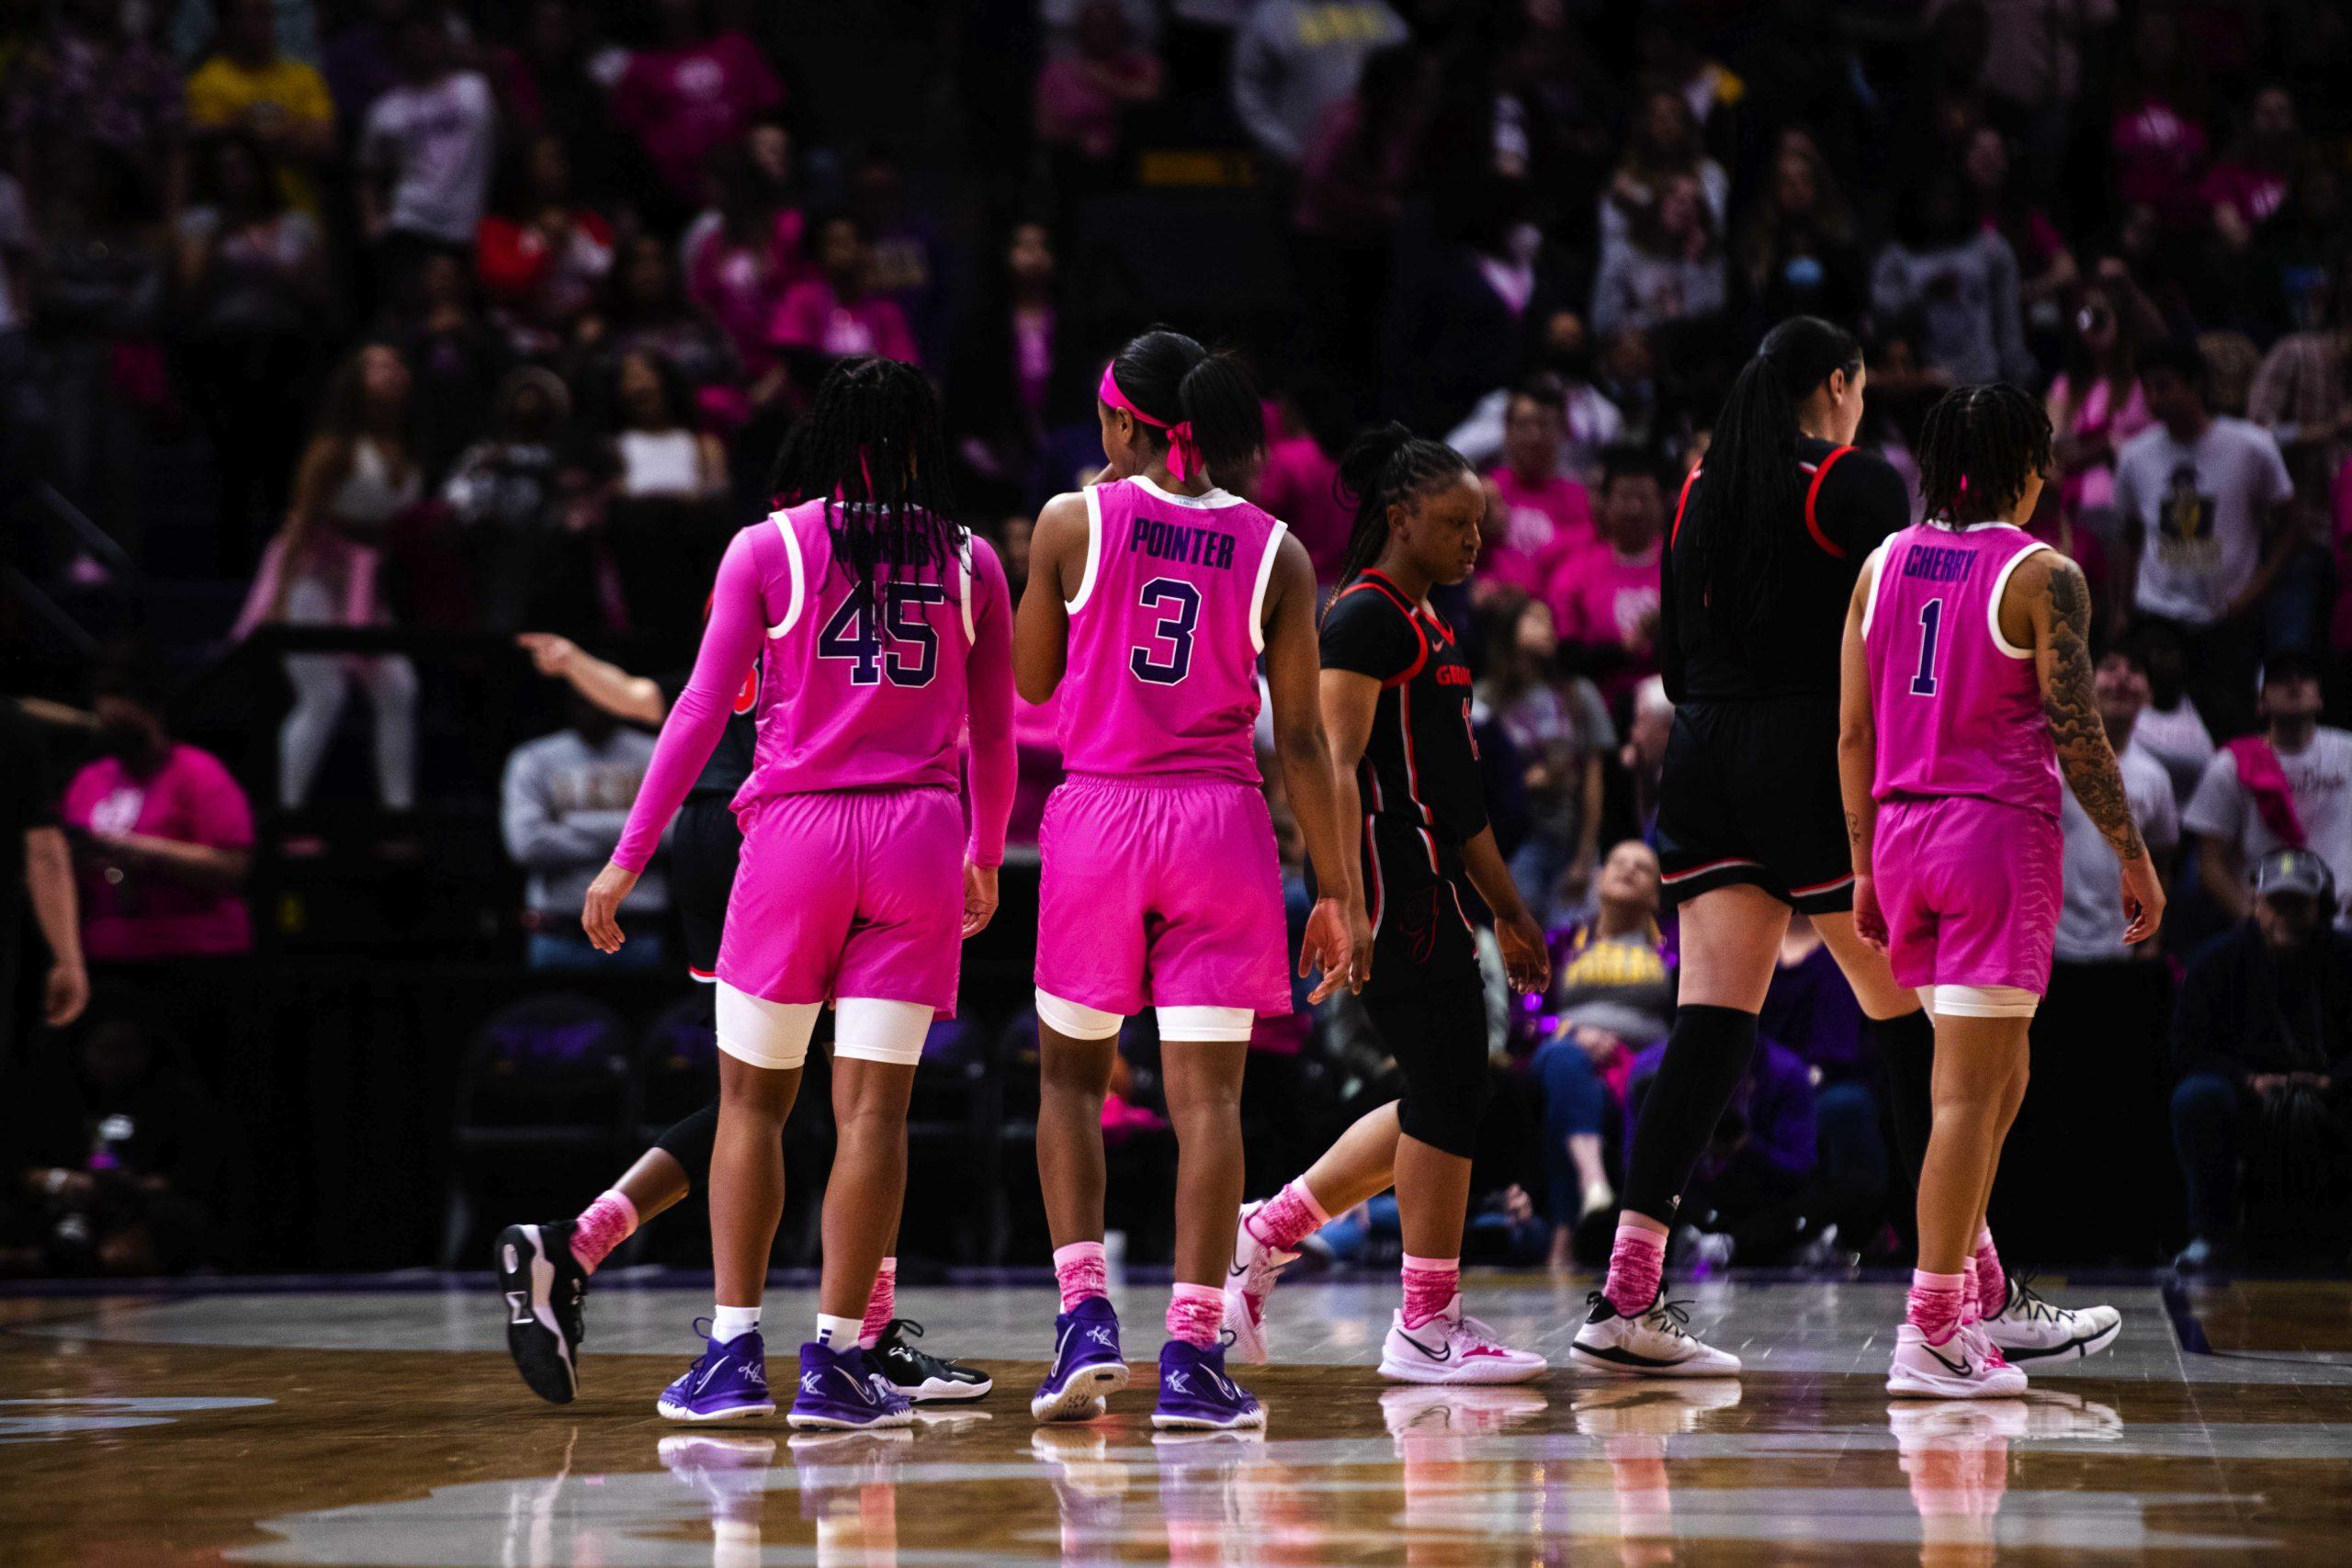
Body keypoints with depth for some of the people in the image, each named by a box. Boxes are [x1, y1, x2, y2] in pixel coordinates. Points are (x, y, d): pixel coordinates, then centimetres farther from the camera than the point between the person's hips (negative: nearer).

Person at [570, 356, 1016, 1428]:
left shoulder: (767, 548, 1)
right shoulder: (968, 562, 7)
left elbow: (702, 711, -2)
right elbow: (993, 736, 13)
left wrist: (628, 858, 1)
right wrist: (986, 856, 29)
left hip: (797, 829, -1)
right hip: (918, 837, 1)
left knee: (752, 1097, 10)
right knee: (872, 1105, 0)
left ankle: (734, 1353, 6)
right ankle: (836, 1360, -2)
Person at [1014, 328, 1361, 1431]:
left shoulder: (1073, 521, -2)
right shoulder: (1274, 551, 2)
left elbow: (1032, 679, 10)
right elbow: (1299, 736, 0)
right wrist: (1337, 891, 4)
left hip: (1098, 814, 0)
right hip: (1221, 824, 0)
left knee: (1070, 1072, 16)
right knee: (1206, 1094, 1)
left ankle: (1084, 1315, 1)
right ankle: (1192, 1358, -4)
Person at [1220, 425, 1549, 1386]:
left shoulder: (1425, 623, 20)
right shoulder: (1364, 617, -10)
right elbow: (1336, 765, -18)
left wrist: (1506, 907, 26)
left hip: (1432, 889, 10)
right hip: (1389, 881, -10)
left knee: (1442, 1096, 11)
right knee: (1448, 1089, -8)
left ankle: (1266, 1232, 19)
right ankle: (1428, 1324, -2)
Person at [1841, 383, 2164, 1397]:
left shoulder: (1883, 565, 8)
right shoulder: (2042, 576, -8)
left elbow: (1853, 731, 9)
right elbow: (2077, 733, -11)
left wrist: (1866, 867, 14)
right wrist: (2133, 856, -2)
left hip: (1902, 835, 6)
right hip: (2000, 829, -6)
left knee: (1995, 1072, 19)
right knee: (1970, 1088, -5)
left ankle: (1973, 1301, 21)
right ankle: (1931, 1336, -6)